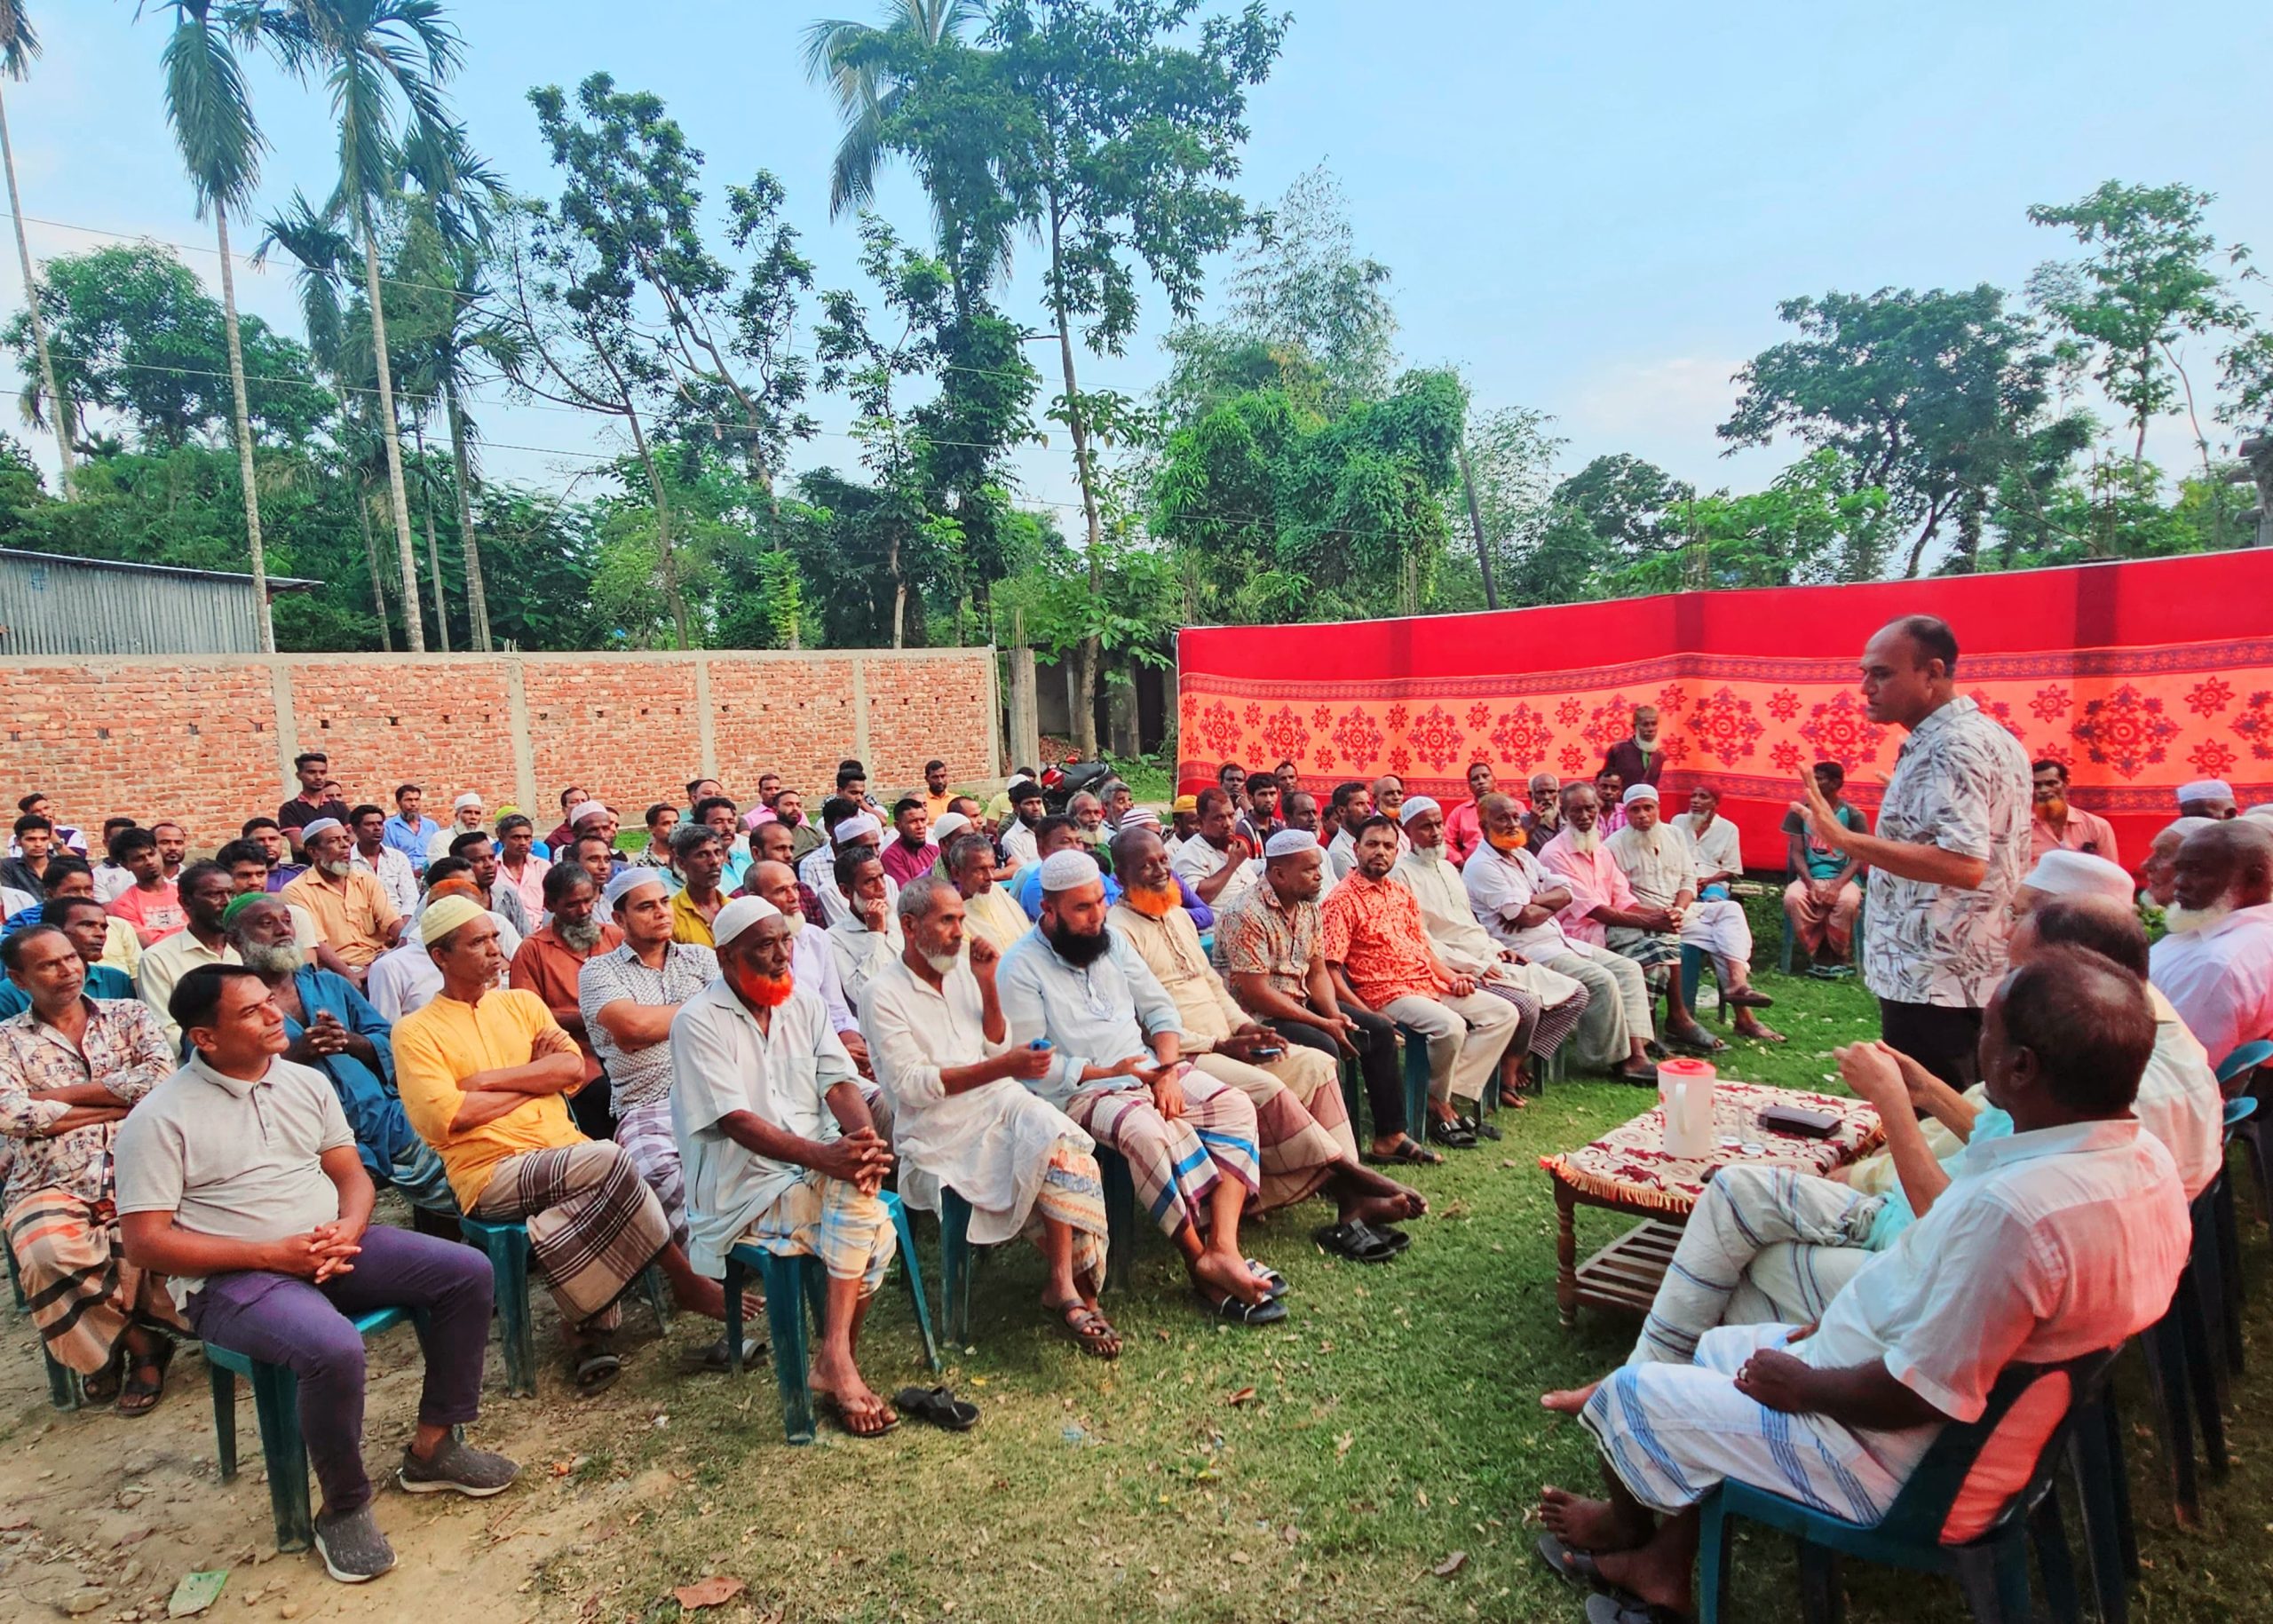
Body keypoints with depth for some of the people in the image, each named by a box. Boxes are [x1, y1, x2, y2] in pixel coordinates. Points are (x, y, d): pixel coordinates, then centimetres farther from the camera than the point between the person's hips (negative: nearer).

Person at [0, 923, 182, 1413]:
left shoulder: (129, 1015, 14)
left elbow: (161, 1076, -4)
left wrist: (59, 1094, -3)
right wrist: (122, 1103, -6)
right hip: (52, 1186, 0)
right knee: (51, 1255, -32)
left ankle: (115, 1343, 0)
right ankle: (140, 1343, -6)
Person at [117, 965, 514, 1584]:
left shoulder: (306, 1083, 9)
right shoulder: (160, 1119, -8)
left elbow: (352, 1174, 12)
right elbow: (145, 1242, -12)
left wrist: (349, 1227, -12)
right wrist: (273, 1254, -19)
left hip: (331, 1248, 6)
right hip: (233, 1279, -6)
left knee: (468, 1272, -9)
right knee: (335, 1348, -35)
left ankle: (433, 1448, 5)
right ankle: (343, 1509, -8)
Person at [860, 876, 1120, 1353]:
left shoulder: (961, 969, 16)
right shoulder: (883, 994, -4)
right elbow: (911, 1085, -13)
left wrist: (987, 985, 2)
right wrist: (1002, 1068, -21)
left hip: (1000, 1101, 5)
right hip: (939, 1131, -5)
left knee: (1058, 1138, -28)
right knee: (1057, 1155, -27)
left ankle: (1065, 1287, -25)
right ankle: (1073, 1288, -15)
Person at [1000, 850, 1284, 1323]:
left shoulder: (1110, 941, 12)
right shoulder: (1020, 968, -7)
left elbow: (1160, 1008, 12)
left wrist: (1168, 1072, -5)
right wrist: (1106, 1073, -16)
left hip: (1148, 1072, 7)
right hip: (1079, 1093, -6)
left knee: (1235, 1106, -16)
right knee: (1149, 1133, -36)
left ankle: (1223, 1249, -28)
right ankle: (1201, 1261, -23)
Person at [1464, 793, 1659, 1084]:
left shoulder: (1523, 856, 17)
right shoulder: (1482, 866, -12)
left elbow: (1565, 893, 7)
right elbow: (1526, 916, -18)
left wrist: (1532, 901, -12)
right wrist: (1551, 904, 1)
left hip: (1557, 940, 10)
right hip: (1526, 951, -10)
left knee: (1628, 969, 1)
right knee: (1601, 980, -23)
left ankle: (1637, 1053, -6)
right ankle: (1616, 1060, -6)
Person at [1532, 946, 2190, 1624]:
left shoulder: (2013, 1210, -37)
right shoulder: (2145, 1157, -6)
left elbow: (1911, 1398, -29)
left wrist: (1801, 1383, -10)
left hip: (1889, 1458, -9)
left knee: (1627, 1395, 6)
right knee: (1716, 1347, 24)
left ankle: (1630, 1527, 39)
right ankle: (1664, 1566, 32)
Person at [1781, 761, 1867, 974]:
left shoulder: (1853, 815, 2)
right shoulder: (1799, 812, 6)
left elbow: (1858, 857, -3)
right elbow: (1797, 853, 2)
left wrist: (1836, 885, -19)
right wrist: (1811, 884, -14)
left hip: (1842, 878, -1)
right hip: (1809, 877, 1)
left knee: (1848, 901, -36)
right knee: (1793, 897, -33)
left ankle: (1837, 955, -9)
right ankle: (1816, 954, -13)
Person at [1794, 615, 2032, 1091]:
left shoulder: (1950, 748, -19)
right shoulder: (1994, 739, 14)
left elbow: (1964, 864, -31)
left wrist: (1846, 839, -35)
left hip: (1932, 982, -11)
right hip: (1979, 978, 11)